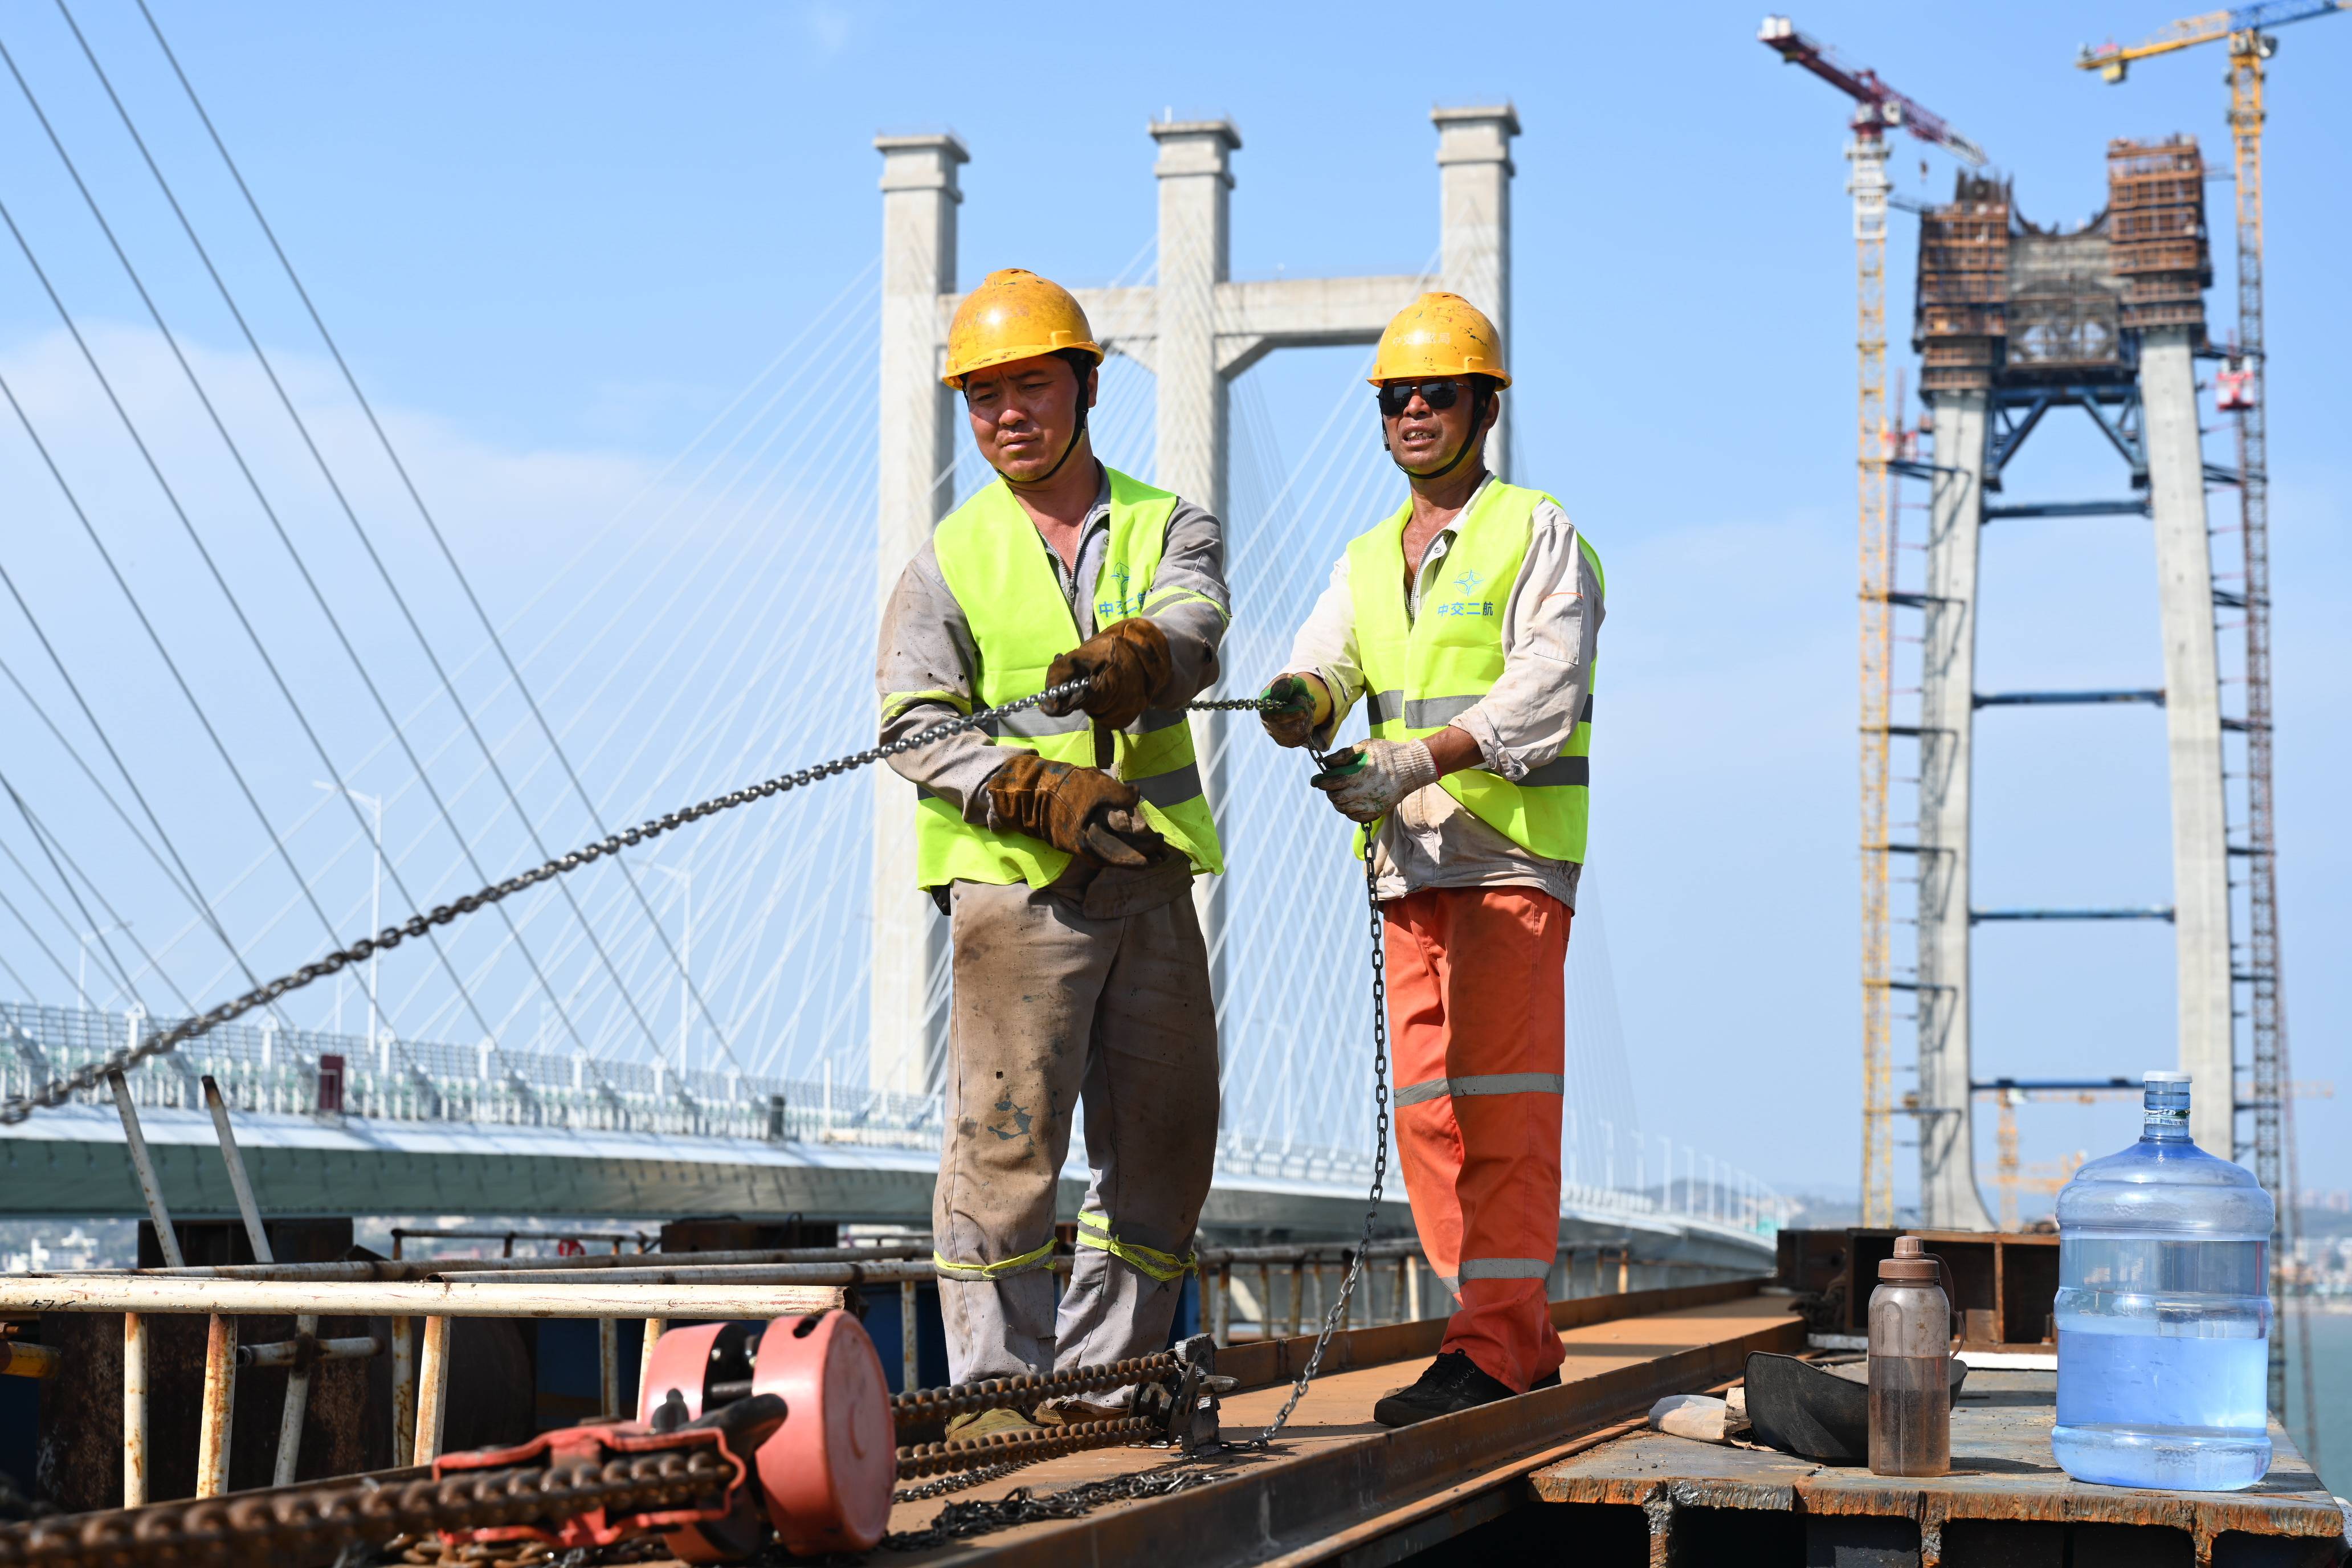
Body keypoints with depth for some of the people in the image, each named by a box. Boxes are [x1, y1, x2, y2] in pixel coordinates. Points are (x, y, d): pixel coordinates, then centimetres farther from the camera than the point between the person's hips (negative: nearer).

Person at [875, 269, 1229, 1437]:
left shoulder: (1167, 527, 11)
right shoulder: (951, 559, 6)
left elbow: (1193, 627, -11)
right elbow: (913, 724, -3)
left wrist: (1133, 658, -35)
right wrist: (1039, 791, -19)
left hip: (1151, 879, 3)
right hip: (1016, 881, -3)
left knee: (1165, 1135, 6)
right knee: (1009, 1132, -9)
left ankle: (1103, 1380, 17)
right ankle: (993, 1386, -2)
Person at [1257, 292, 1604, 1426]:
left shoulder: (1540, 535, 0)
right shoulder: (1368, 562, 20)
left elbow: (1543, 696, -13)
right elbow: (1322, 670, 7)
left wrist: (1412, 762, -24)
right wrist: (1299, 703, -19)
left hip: (1513, 847, -6)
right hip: (1407, 862, 7)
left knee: (1497, 1096, -12)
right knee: (1429, 1107, 4)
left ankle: (1492, 1346, -13)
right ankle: (1518, 1342, 11)